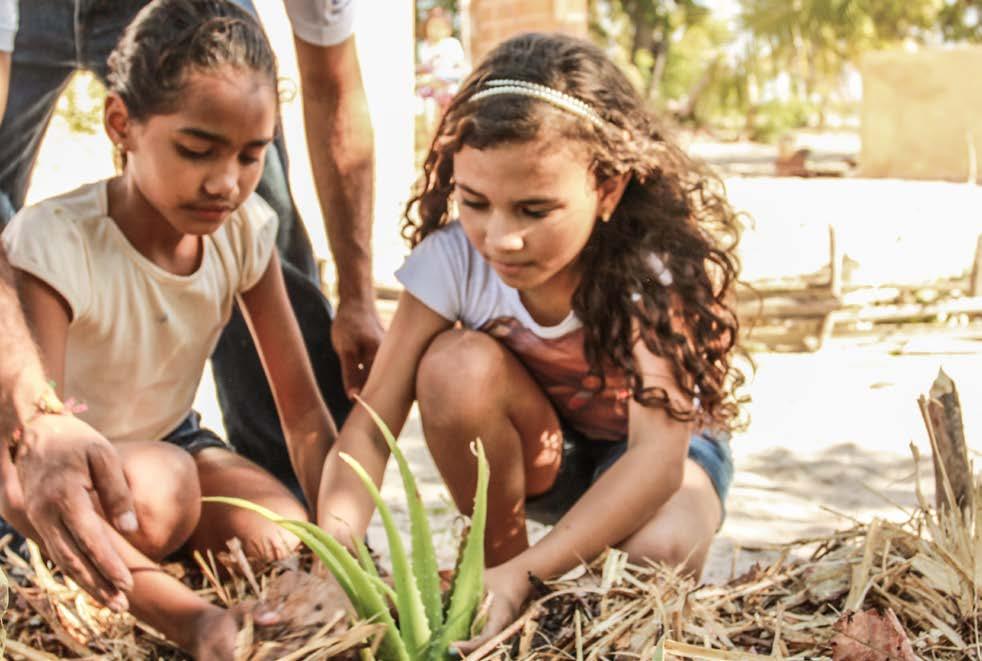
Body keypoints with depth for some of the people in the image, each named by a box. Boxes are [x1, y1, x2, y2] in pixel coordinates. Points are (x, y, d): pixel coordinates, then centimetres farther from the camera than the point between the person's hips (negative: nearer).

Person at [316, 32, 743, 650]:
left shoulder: (659, 264, -32)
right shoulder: (453, 256, -25)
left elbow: (658, 450, -39)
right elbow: (372, 421, -26)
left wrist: (524, 575, -52)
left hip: (652, 449, -1)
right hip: (533, 455, 2)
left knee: (660, 550, -36)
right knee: (460, 367, -31)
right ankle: (493, 552, -9)